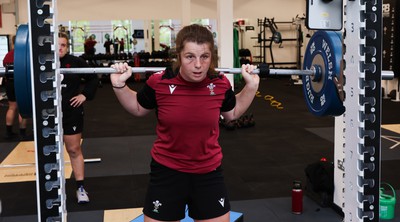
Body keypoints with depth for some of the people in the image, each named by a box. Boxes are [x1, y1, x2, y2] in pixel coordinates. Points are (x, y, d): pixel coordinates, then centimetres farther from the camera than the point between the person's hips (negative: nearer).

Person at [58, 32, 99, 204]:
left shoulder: (75, 62, -3)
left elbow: (93, 78, 8)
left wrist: (85, 94, -2)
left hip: (71, 114, -1)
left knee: (74, 150, 7)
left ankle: (80, 187, 15)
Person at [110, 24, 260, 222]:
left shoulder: (220, 84, -11)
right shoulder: (159, 82, -16)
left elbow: (232, 113, 10)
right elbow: (138, 109, 5)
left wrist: (251, 86, 0)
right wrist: (119, 86, -9)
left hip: (209, 172, 2)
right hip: (167, 171, -1)